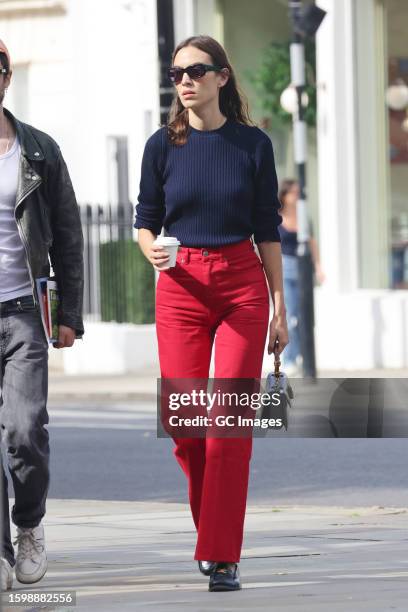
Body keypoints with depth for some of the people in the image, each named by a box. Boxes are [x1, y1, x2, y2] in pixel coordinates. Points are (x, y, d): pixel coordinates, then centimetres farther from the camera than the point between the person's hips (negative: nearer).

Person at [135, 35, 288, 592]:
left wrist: (279, 305, 4)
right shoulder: (163, 145, 3)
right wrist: (153, 251, -15)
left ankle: (223, 557, -5)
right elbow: (146, 220, 8)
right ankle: (210, 530, 23)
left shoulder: (252, 144, 2)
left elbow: (268, 229, 6)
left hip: (243, 284, -1)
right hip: (181, 287, 1)